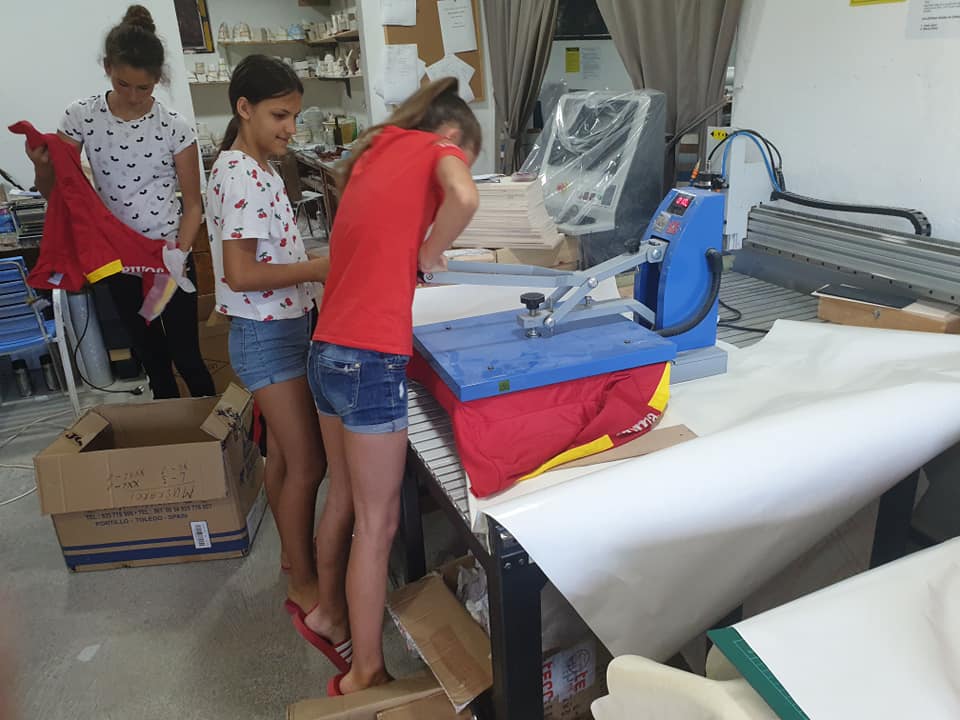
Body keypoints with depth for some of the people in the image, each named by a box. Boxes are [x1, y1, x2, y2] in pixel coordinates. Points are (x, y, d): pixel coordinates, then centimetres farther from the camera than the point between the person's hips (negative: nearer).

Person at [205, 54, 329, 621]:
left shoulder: (259, 170, 12)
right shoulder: (241, 176, -19)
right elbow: (241, 274, -23)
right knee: (307, 463, -3)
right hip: (268, 335, -10)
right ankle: (304, 585, 12)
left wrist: (315, 265, 5)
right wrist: (321, 268, -19)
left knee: (284, 454, 18)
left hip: (284, 327, 10)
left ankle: (296, 553, 34)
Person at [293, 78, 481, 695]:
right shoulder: (436, 147, 0)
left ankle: (328, 613, 43)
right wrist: (431, 253, -6)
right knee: (378, 522, 4)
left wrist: (412, 257, 11)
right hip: (372, 359, -8)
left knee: (344, 497, 24)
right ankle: (365, 675, 20)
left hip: (329, 350, 8)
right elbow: (464, 198, -22)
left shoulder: (374, 154, 21)